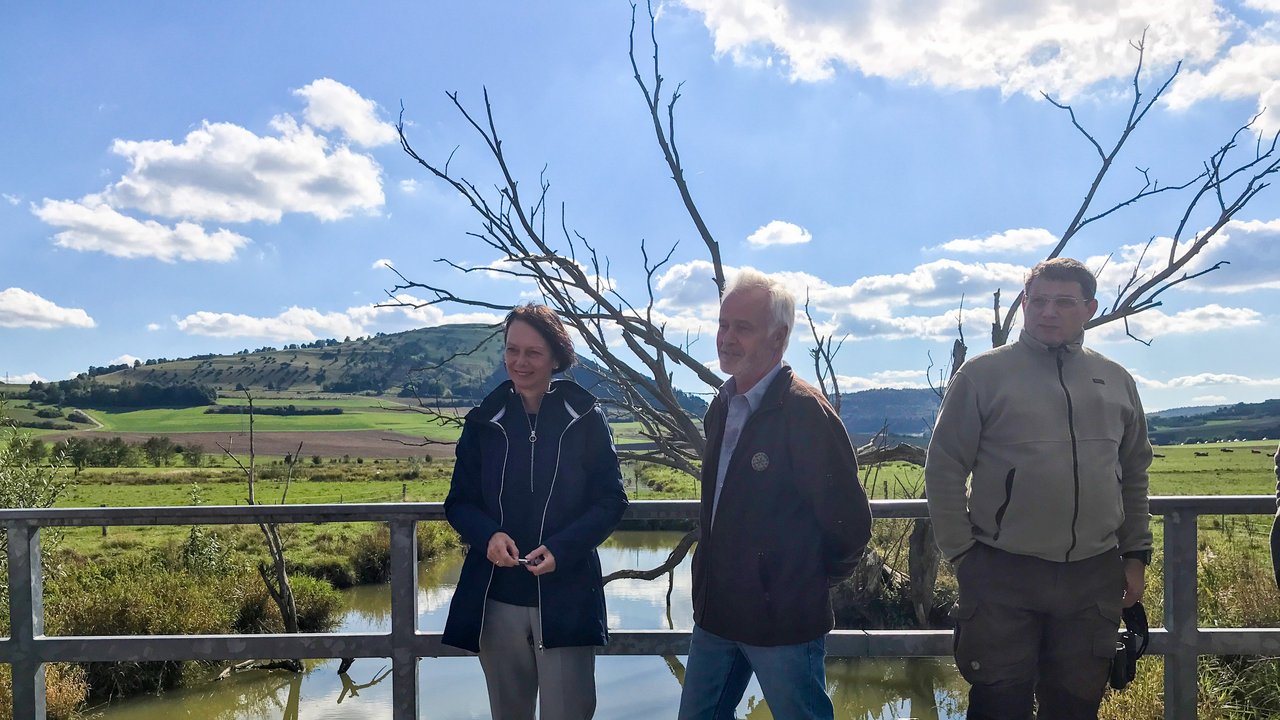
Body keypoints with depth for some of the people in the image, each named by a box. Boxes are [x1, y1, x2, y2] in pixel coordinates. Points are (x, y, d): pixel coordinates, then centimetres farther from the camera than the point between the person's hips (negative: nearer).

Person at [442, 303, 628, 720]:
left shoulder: (585, 419, -3)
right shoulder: (485, 421, 5)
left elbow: (611, 501, -2)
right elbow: (458, 502, 8)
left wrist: (561, 548, -17)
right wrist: (487, 534, -14)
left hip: (565, 601, -2)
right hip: (496, 598, 3)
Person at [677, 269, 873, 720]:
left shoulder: (805, 412, -19)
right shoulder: (722, 407, 8)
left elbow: (850, 521, -19)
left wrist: (818, 578, -4)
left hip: (783, 620, -8)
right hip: (715, 614, 8)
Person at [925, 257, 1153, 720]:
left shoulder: (1116, 382, 10)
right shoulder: (984, 375, -4)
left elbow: (1133, 474, 17)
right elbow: (943, 470, -4)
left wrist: (1136, 553, 13)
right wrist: (961, 554, -5)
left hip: (1094, 578, 4)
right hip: (1002, 576, -3)